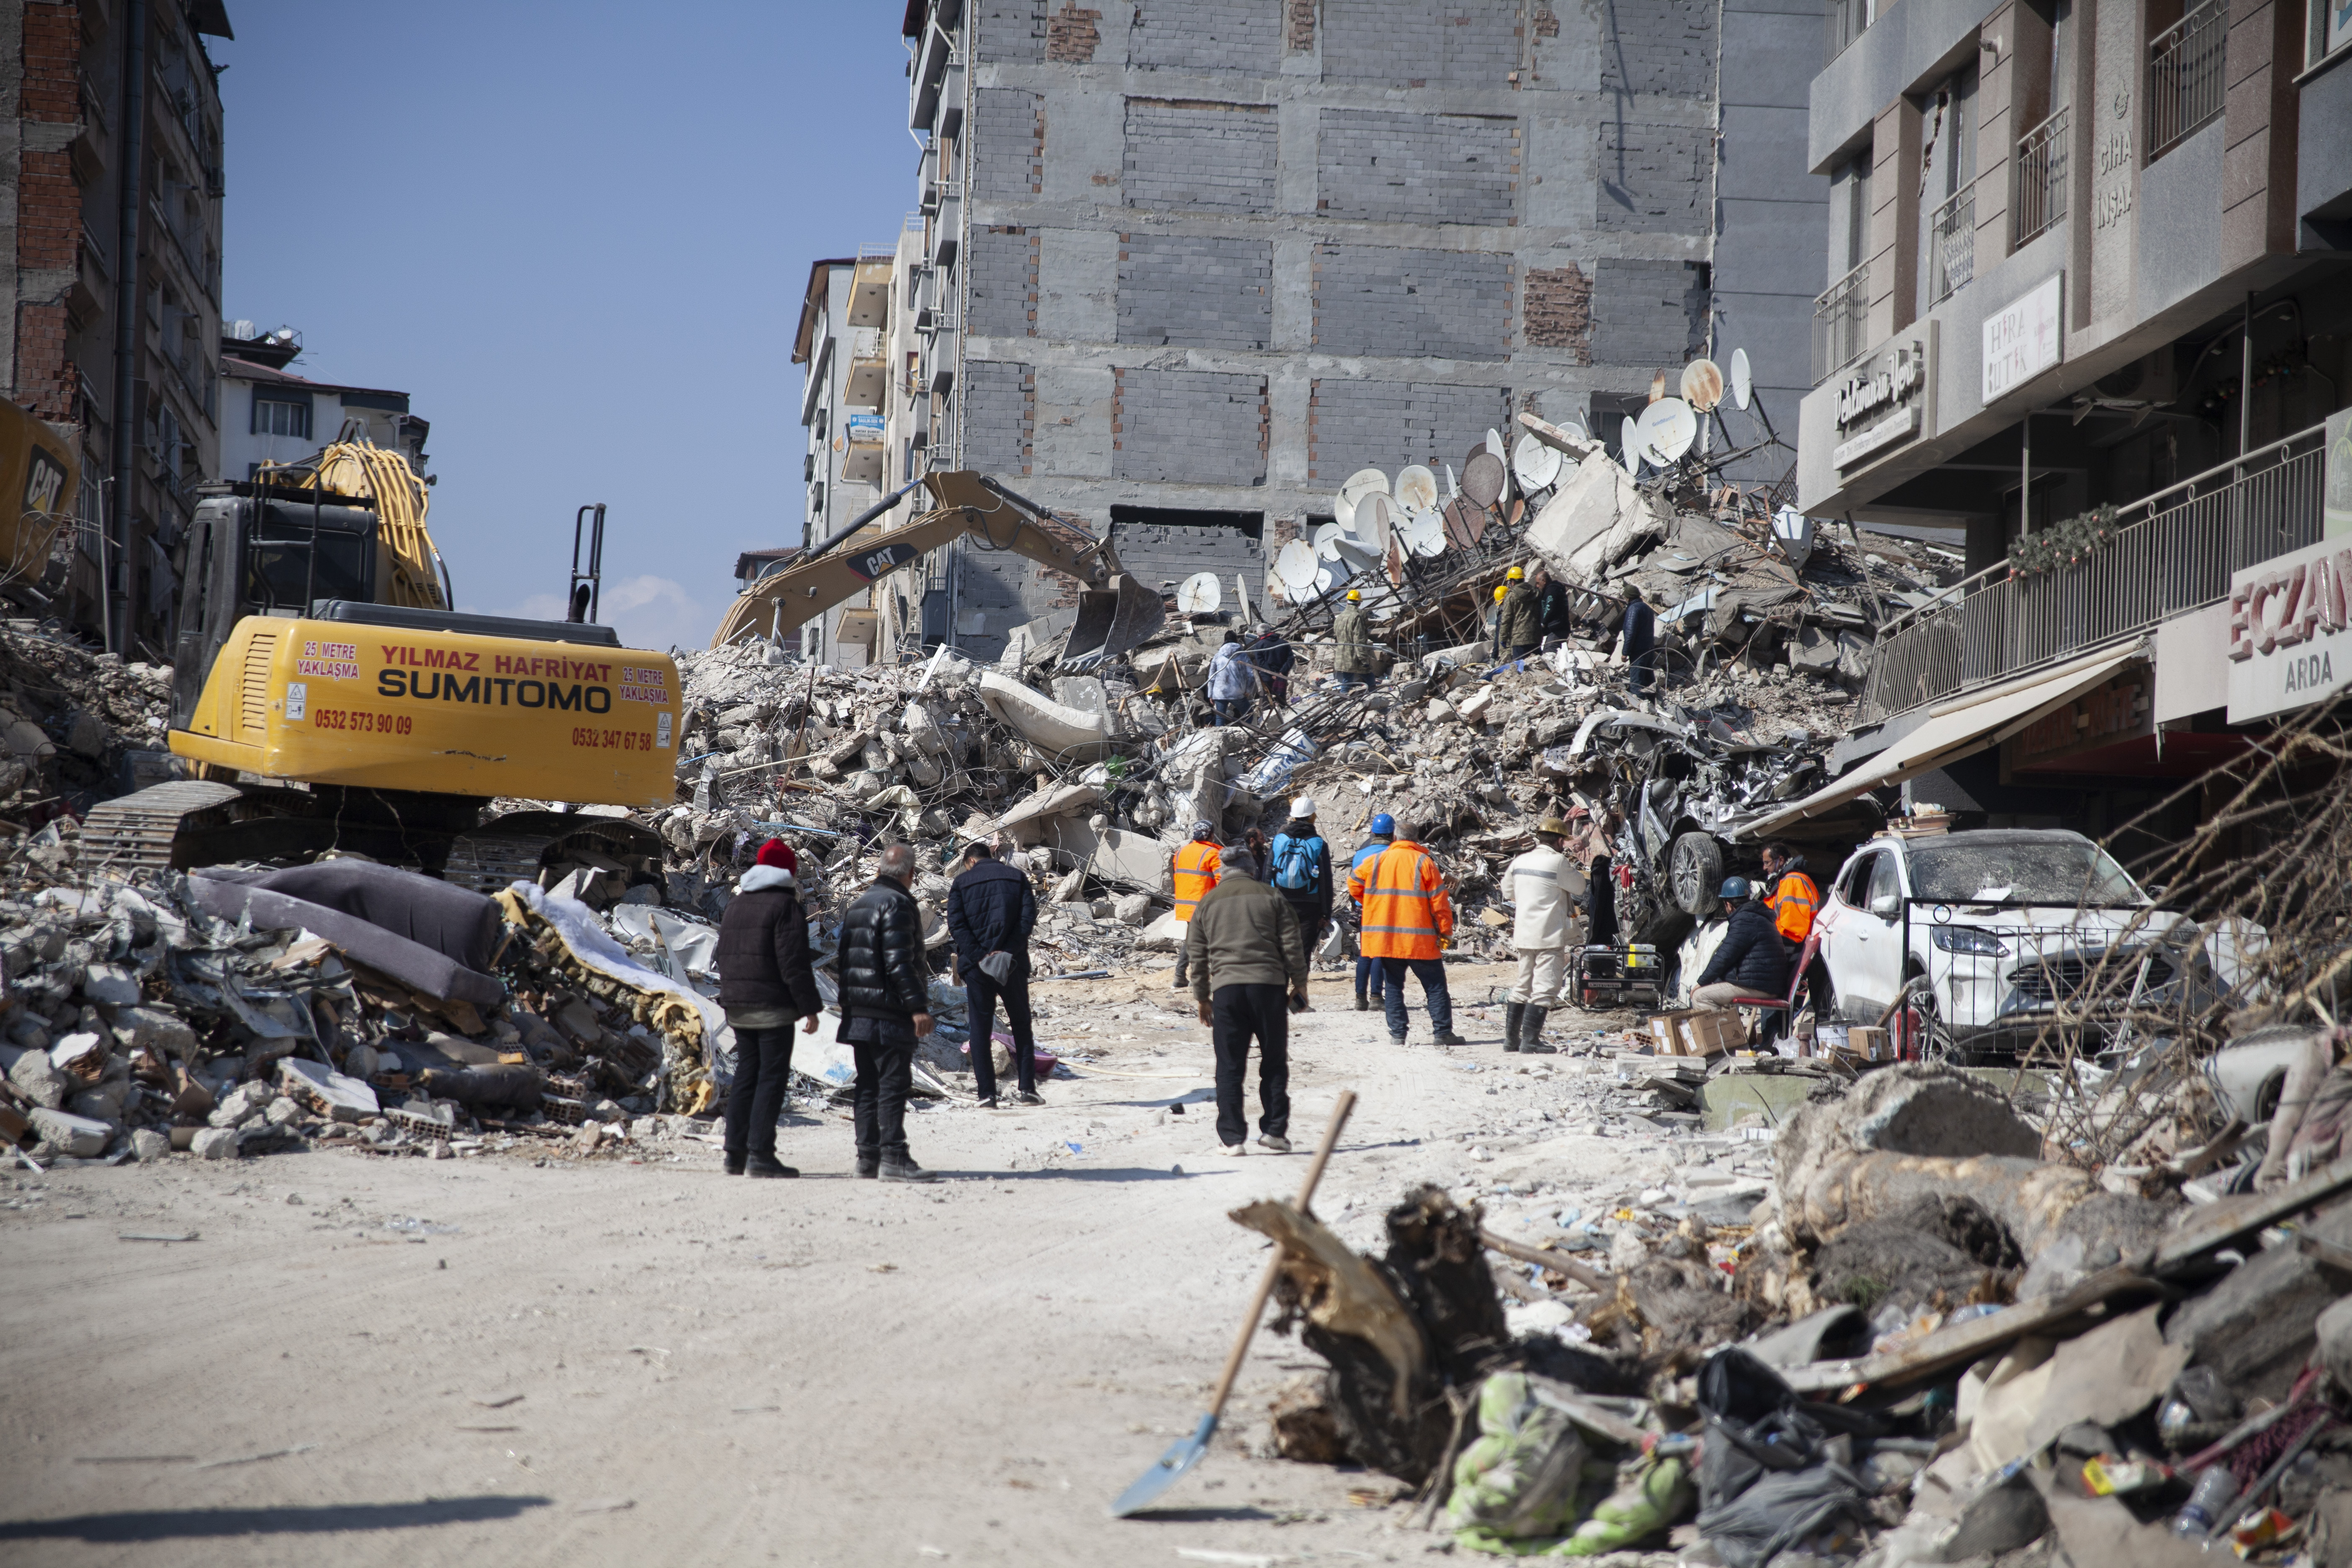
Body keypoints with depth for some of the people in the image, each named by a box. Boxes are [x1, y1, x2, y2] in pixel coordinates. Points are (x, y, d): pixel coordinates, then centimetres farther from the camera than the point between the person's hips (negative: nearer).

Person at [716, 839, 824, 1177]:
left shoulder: (735, 907, 16)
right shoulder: (785, 906, -10)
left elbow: (725, 959, 19)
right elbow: (794, 963, -15)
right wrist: (810, 1007, -12)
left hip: (738, 1009, 8)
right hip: (773, 1008, -8)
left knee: (746, 1076, 12)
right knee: (772, 1077, -6)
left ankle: (735, 1153, 10)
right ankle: (760, 1155, -12)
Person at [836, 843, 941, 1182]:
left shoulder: (858, 905, 18)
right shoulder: (897, 905, -11)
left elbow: (846, 960, 21)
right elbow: (899, 962, -20)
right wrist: (918, 1006, -20)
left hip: (858, 1014, 9)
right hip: (889, 1014, -9)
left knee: (868, 1087, 11)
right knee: (894, 1085, -9)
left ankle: (868, 1156, 12)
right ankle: (893, 1157, -13)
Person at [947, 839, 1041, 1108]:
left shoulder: (962, 883, 5)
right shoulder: (1017, 878, 9)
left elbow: (956, 924, -8)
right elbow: (1028, 917, -4)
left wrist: (978, 955, -12)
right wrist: (1008, 950, -11)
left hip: (977, 965, -1)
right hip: (1013, 963, 1)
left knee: (980, 1028, 5)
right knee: (1021, 1025, 13)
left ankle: (987, 1093, -1)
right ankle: (1026, 1087, 4)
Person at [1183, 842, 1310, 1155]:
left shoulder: (1207, 903, 14)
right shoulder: (1271, 897, 10)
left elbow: (1197, 953, 13)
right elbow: (1292, 944, 5)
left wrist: (1201, 997, 19)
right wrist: (1300, 983, 13)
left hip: (1226, 988, 1)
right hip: (1269, 984, -1)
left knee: (1230, 1068, 3)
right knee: (1274, 1063, 9)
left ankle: (1233, 1138, 0)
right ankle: (1274, 1130, 5)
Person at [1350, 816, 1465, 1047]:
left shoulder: (1377, 861, 5)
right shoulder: (1424, 862, -3)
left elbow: (1354, 883, 15)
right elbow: (1439, 900, -5)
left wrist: (1372, 904, 26)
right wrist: (1446, 932, 0)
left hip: (1385, 938, 3)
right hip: (1419, 938, -3)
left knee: (1393, 987, 11)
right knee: (1435, 986, 4)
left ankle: (1397, 1034, 5)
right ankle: (1443, 1032, -2)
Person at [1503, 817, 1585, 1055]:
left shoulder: (1520, 861, 7)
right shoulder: (1558, 862, -13)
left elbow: (1508, 887, 22)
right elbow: (1579, 887, 0)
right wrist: (1573, 869, 16)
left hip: (1523, 934, 7)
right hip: (1550, 936, -7)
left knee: (1522, 987, 15)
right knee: (1545, 988, -5)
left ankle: (1511, 1037, 16)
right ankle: (1530, 1039, -9)